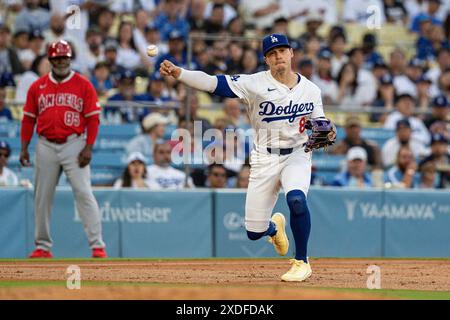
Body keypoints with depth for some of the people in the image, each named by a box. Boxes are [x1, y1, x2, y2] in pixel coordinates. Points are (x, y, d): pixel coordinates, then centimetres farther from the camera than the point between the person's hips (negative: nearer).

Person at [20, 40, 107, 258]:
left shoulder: (83, 85, 1)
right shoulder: (37, 87, 9)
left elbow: (93, 118, -2)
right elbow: (29, 118, 11)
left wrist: (88, 148, -11)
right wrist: (24, 148, 4)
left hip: (74, 145, -3)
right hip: (46, 146, 3)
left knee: (84, 193, -12)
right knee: (42, 197, 6)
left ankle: (97, 246, -12)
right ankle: (42, 247, 17)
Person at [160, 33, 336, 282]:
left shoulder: (310, 90, 0)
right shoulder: (255, 83, -11)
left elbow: (318, 120, 14)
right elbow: (214, 83, -21)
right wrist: (177, 73, -36)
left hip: (297, 155, 0)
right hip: (264, 159, 0)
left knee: (296, 198, -34)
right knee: (254, 233, 1)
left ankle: (302, 262, -13)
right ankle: (274, 226, 43)